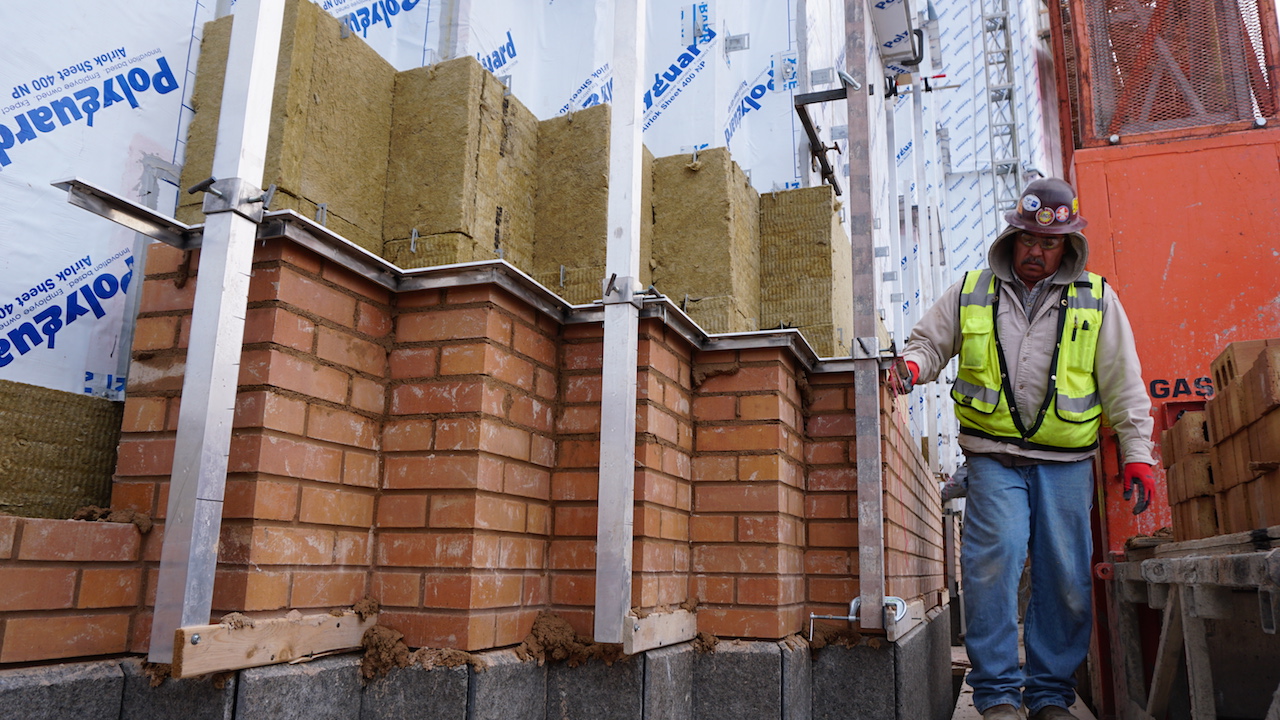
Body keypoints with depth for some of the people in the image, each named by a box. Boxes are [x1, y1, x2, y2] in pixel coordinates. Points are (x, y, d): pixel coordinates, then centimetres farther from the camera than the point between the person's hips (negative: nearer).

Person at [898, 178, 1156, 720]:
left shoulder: (1096, 299, 10)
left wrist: (1136, 452, 3)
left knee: (1065, 576, 2)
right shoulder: (970, 294, 10)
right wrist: (912, 366, -8)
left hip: (1066, 461, 1)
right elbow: (929, 342, 16)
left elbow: (1123, 384, 9)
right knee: (995, 557, -15)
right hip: (994, 456, -1)